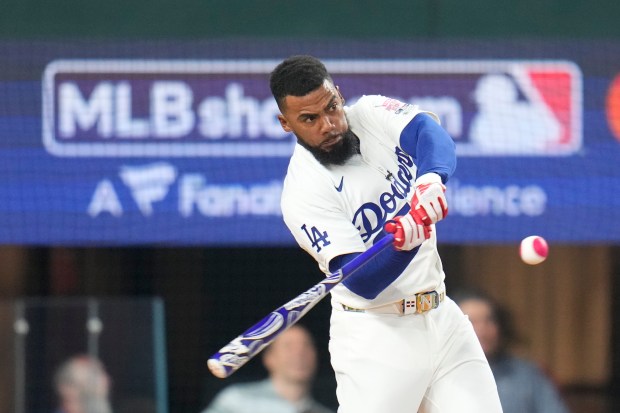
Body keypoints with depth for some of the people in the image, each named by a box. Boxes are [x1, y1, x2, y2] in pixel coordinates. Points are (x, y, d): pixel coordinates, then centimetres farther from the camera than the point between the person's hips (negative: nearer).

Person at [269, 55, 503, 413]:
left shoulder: (372, 113, -1)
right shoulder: (304, 191, -16)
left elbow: (428, 131, -22)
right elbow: (362, 282, -23)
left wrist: (431, 179, -44)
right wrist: (402, 241, -43)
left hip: (441, 314, 5)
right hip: (375, 330, -5)